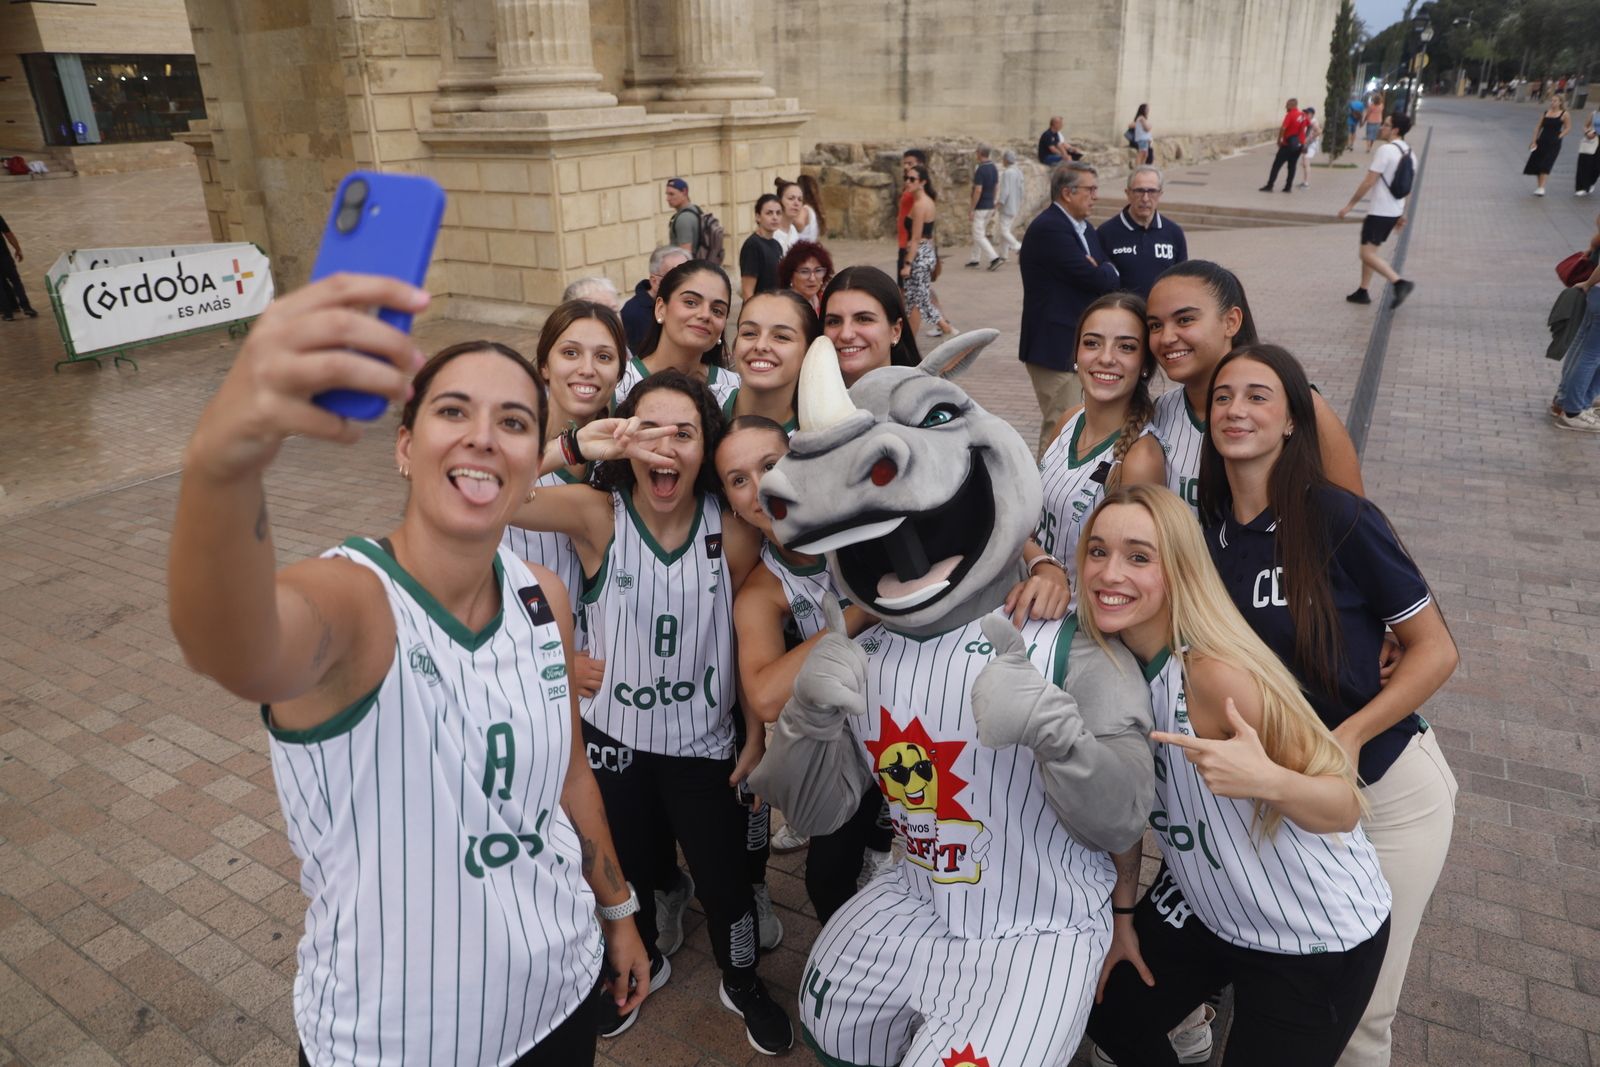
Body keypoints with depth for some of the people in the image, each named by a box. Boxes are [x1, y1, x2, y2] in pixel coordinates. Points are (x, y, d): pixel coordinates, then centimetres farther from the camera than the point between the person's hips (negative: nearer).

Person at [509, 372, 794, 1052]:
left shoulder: (731, 531, -15)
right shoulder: (596, 516, -19)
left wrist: (759, 732, 0)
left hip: (703, 741, 0)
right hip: (612, 735, 1)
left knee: (724, 879, 13)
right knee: (624, 871, 23)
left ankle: (742, 985, 45)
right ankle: (641, 964, 55)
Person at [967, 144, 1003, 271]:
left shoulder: (980, 170, -18)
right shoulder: (994, 168, 7)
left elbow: (978, 190, -22)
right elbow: (996, 187, 14)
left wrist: (972, 209, -17)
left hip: (980, 207, -9)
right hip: (990, 206, 9)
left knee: (978, 235, -6)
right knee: (979, 233, 18)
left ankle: (994, 258, -16)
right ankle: (975, 259, 24)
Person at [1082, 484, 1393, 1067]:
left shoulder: (1217, 673, -32)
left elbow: (1344, 807, -23)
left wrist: (1268, 781, -43)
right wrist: (1123, 913, 8)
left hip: (1318, 936, -6)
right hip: (1202, 906, 6)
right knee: (1108, 1016, 17)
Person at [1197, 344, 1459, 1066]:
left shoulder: (1339, 519, -20)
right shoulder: (1205, 526, -5)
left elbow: (1435, 649, -13)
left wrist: (1347, 739, -26)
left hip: (1384, 788, -3)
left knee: (1357, 1007, 9)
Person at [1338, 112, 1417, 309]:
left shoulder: (1385, 150, -15)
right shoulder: (1408, 153, 12)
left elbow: (1369, 182, -18)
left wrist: (1350, 204, -11)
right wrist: (1403, 214, 23)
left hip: (1380, 212, -9)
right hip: (1394, 212, 9)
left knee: (1368, 254, -10)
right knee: (1369, 251, 18)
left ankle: (1399, 282, -22)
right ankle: (1362, 292, 21)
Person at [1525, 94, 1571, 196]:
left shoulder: (1564, 114, -2)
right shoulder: (1546, 112, 8)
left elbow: (1568, 128, 1)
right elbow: (1538, 127, 8)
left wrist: (1558, 137, -7)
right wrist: (1534, 141, 1)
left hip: (1554, 143, -5)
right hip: (1542, 141, 5)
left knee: (1545, 165, -13)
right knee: (1535, 164, 7)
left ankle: (1541, 188, -15)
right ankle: (1539, 186, 21)